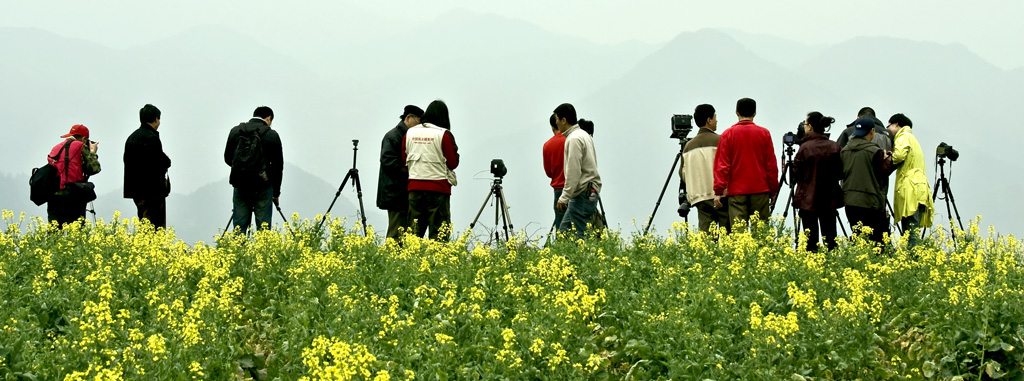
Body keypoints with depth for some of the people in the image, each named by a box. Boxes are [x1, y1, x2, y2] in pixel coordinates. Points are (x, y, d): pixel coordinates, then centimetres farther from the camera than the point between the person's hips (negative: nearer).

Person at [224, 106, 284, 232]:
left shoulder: (235, 131, 6)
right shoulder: (271, 135, -2)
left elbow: (228, 159, 13)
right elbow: (278, 165, 3)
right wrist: (276, 193, 13)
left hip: (240, 184, 3)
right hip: (262, 186, -3)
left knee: (239, 225, 5)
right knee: (263, 226, 1)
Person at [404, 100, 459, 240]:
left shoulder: (410, 133, 7)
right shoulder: (444, 135, -7)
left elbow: (404, 160, 13)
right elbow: (453, 163, -5)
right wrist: (455, 151, 13)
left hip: (414, 187, 4)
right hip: (438, 188, -4)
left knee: (414, 230, 8)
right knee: (439, 233, -2)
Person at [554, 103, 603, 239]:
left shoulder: (574, 139, -15)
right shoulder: (584, 135, 17)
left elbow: (573, 173, -20)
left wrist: (564, 197, -18)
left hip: (582, 195, -11)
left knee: (581, 236, -9)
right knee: (564, 230, 12)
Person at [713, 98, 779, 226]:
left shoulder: (728, 134, 1)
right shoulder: (764, 134, 2)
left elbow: (722, 165, -1)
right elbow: (771, 164, 4)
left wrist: (718, 191, 0)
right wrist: (773, 191, 11)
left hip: (736, 191, 0)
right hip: (760, 190, 0)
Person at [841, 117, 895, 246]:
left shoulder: (844, 151, 5)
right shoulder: (874, 151, -12)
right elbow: (883, 174, -7)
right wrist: (888, 161, 9)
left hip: (850, 201, 5)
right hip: (870, 201, -5)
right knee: (875, 239, 0)